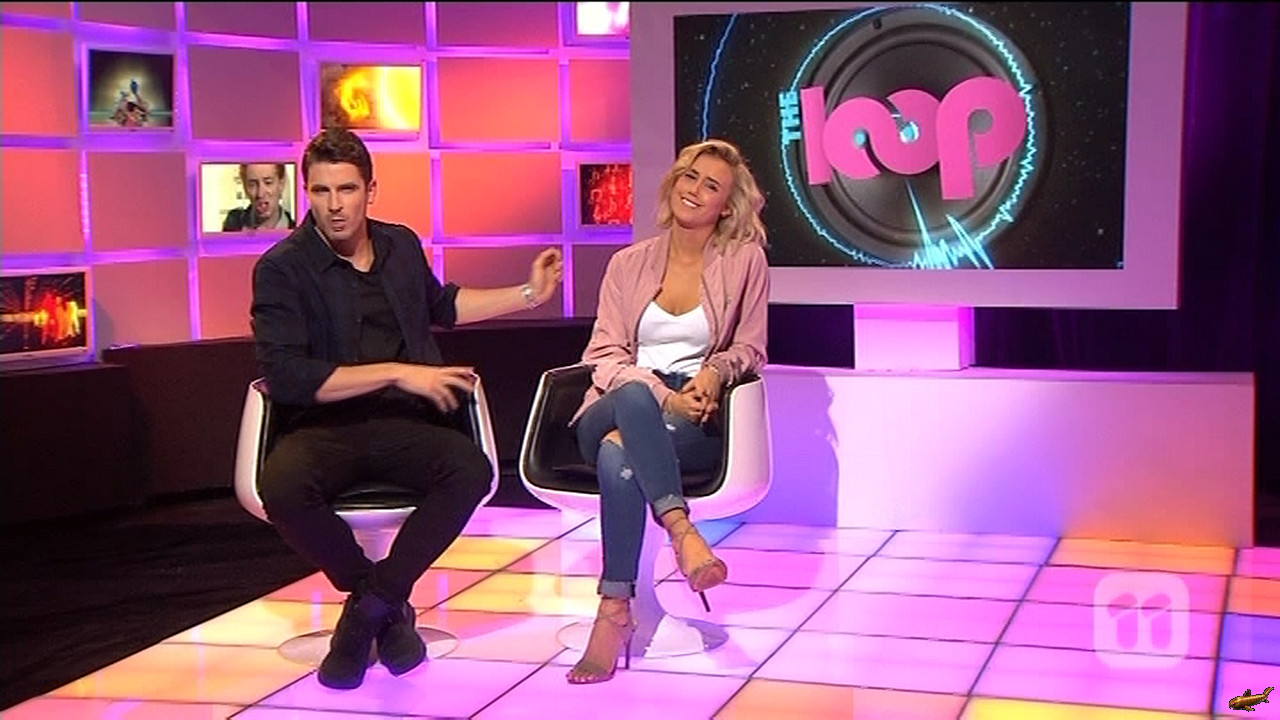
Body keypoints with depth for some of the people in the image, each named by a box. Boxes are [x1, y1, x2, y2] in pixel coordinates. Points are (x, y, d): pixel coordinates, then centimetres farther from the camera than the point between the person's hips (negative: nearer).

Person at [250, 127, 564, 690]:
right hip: (323, 428, -3)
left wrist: (528, 295, 38)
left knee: (472, 471, -28)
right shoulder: (282, 268, -4)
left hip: (401, 424, 4)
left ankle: (370, 606, -12)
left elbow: (440, 304, 38)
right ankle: (386, 604, -10)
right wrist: (398, 373, -14)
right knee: (281, 487, -36)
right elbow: (285, 376, -15)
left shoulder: (400, 245, 15)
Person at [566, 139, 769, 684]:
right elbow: (605, 355, 7)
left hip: (696, 423, -1)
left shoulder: (745, 261, 11)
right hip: (612, 411, 1)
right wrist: (665, 397, -13)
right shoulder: (628, 263, 16)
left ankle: (615, 610, -37)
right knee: (635, 397, -39)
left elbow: (749, 348, 15)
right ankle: (682, 532, -49)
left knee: (619, 452, -37)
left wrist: (714, 372, -10)